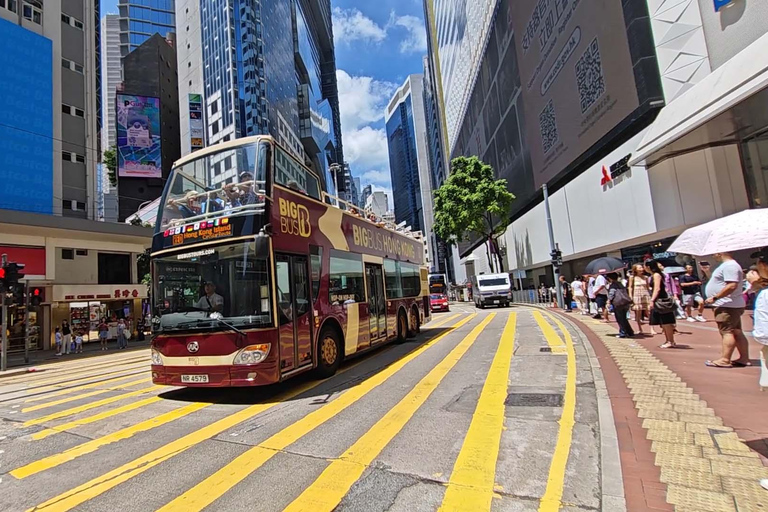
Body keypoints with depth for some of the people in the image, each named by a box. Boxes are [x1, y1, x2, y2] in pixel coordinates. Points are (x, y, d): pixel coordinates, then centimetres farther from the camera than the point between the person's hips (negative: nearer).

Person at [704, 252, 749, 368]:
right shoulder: (727, 265, 17)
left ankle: (725, 360, -7)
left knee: (727, 332, -9)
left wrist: (715, 297, -24)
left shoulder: (729, 266, -17)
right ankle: (744, 358, 19)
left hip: (728, 306, -11)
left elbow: (732, 285, -27)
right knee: (737, 332, 13)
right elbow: (719, 281, 26)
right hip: (732, 305, 11)